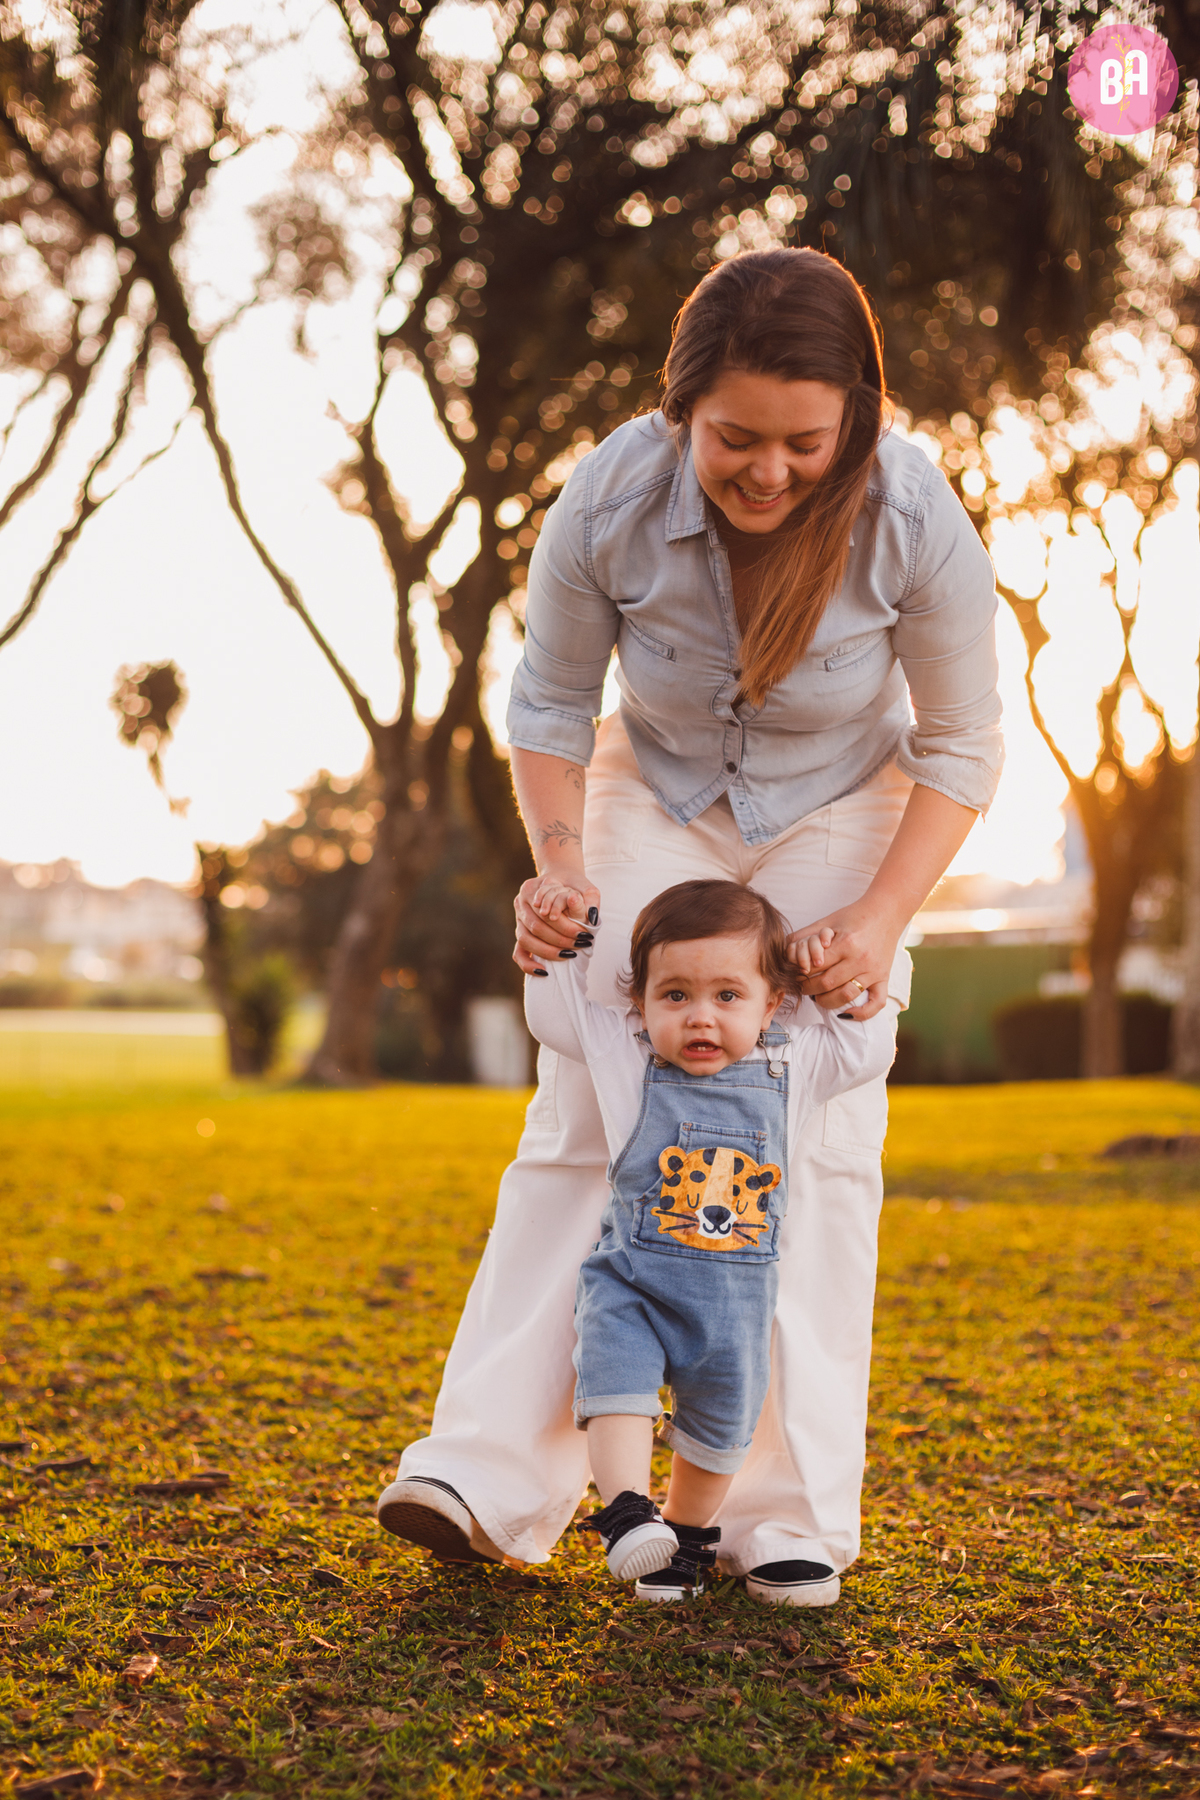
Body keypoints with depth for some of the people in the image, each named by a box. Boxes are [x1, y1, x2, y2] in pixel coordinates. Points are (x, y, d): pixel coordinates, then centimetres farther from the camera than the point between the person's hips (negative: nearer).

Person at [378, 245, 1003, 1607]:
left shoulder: (912, 518, -27)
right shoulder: (609, 502, -26)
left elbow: (962, 747, -14)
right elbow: (550, 701, -7)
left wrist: (879, 918, -24)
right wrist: (556, 862, -20)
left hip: (840, 815, 0)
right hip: (658, 796, 1)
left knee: (818, 1142, -10)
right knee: (581, 1113, -12)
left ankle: (791, 1518, -5)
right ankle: (489, 1473, -14)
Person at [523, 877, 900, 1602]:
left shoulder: (790, 1067, 1)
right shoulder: (627, 1053, -2)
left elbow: (869, 1049, 13)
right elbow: (554, 1013, 8)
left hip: (735, 1295, 2)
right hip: (629, 1277, -1)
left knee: (720, 1419, 11)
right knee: (616, 1378, -24)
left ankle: (687, 1537, 30)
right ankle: (628, 1514, -22)